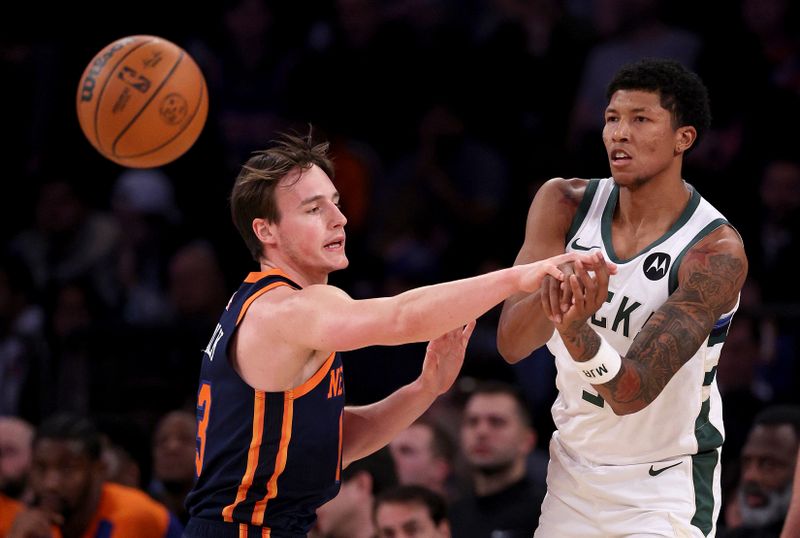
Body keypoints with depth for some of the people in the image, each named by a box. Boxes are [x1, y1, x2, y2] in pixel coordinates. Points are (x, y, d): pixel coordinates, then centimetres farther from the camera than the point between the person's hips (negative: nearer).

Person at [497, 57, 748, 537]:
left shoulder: (716, 252, -22)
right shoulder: (566, 205, -8)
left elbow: (631, 394, -28)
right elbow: (510, 344, -16)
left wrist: (579, 332, -48)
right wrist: (550, 296, -38)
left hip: (665, 492, -4)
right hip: (571, 476, 4)